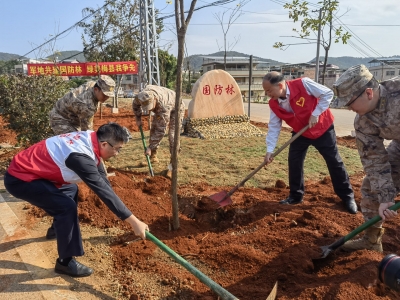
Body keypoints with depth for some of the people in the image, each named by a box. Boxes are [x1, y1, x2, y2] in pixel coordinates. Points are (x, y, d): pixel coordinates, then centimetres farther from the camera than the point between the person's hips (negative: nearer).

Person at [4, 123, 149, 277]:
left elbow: (102, 178, 7)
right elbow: (103, 190, -31)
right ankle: (65, 262, -4)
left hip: (27, 167, 10)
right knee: (67, 206, -18)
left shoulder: (89, 138, -3)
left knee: (70, 189, 22)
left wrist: (117, 207, 11)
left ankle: (59, 228, 40)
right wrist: (134, 221, -27)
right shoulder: (81, 156, -31)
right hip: (19, 179, -10)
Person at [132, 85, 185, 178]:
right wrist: (138, 119, -1)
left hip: (175, 108, -6)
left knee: (172, 136, -18)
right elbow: (135, 104, -1)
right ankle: (153, 157, 18)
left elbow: (161, 130, -39)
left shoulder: (163, 106, -45)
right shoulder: (141, 96, -29)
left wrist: (150, 147, -34)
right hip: (159, 108, 7)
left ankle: (172, 166, -12)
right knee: (153, 130, 1)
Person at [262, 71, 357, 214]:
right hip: (300, 133, 4)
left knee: (334, 162, 3)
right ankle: (296, 196, 17)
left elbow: (328, 94, -21)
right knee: (294, 162, -1)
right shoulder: (273, 104, -14)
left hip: (322, 129, -4)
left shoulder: (303, 84, -29)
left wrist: (315, 114, -25)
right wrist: (270, 150, -15)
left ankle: (347, 197, 17)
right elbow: (273, 127, -9)